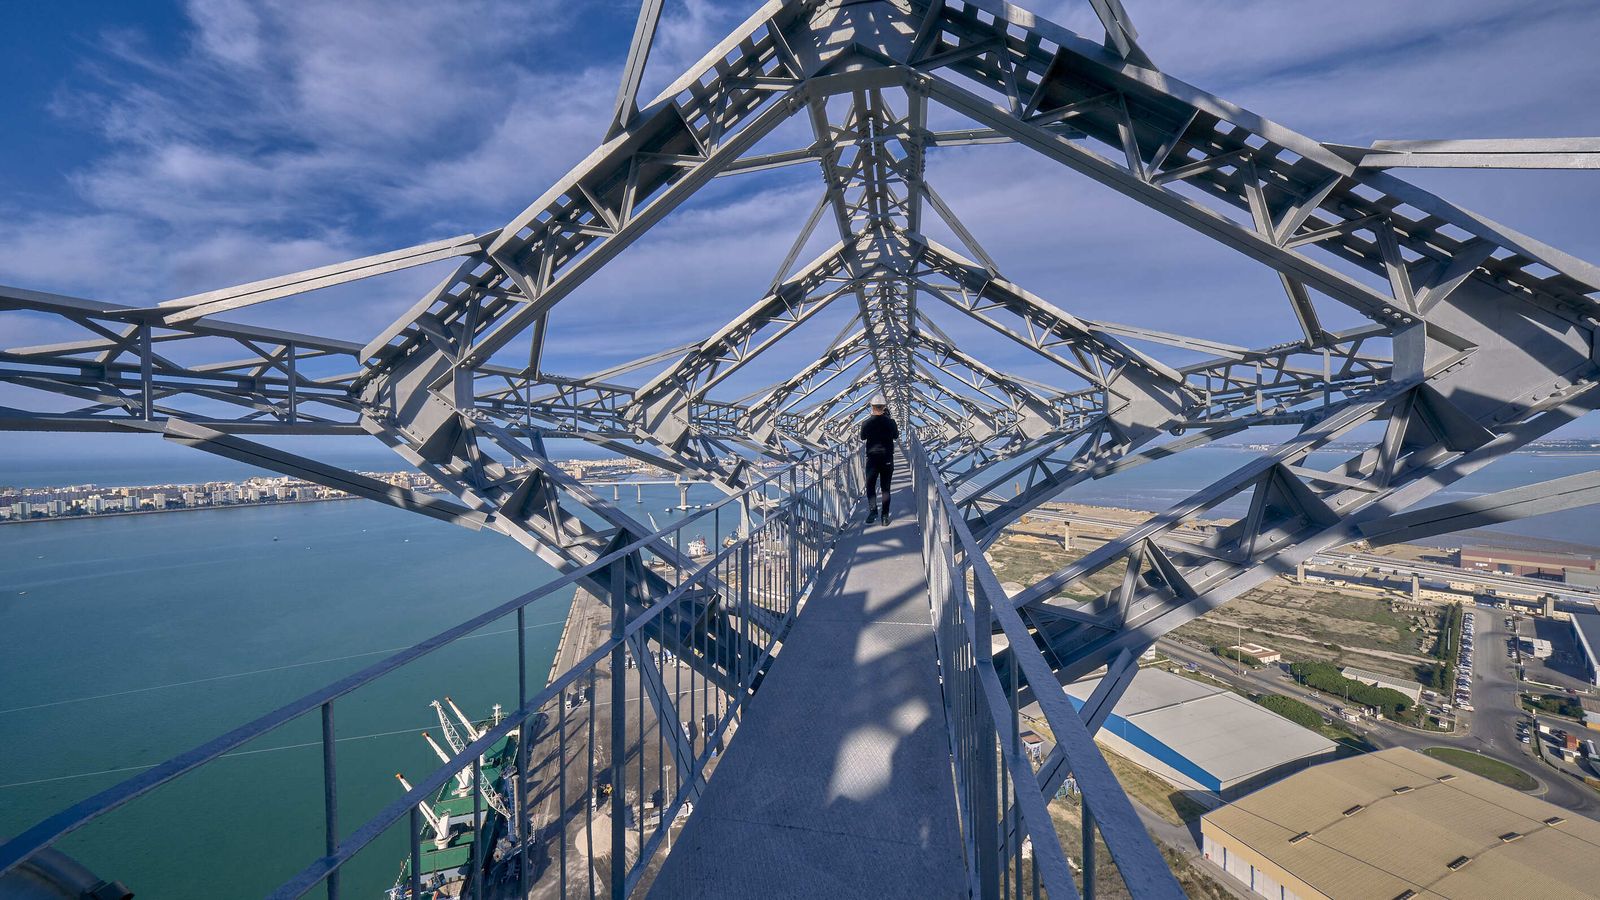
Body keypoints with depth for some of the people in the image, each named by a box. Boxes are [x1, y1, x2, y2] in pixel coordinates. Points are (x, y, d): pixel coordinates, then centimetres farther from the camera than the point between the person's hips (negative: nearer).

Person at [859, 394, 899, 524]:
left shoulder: (866, 423, -7)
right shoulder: (890, 422, -7)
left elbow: (862, 439, 8)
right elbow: (896, 437, 10)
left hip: (872, 458, -1)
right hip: (887, 458, 1)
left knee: (870, 486, 8)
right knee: (886, 487, 10)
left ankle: (873, 510, -12)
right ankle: (885, 515, 12)